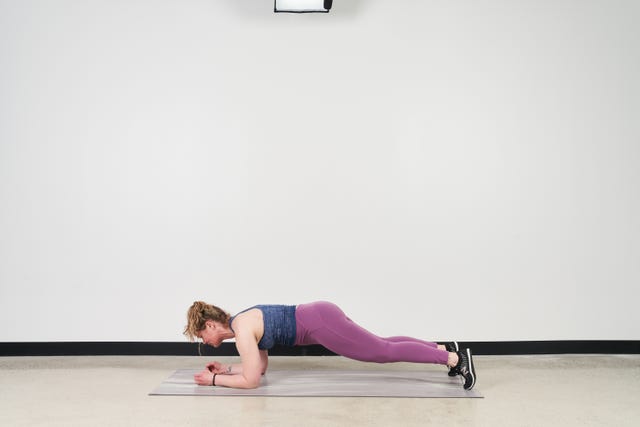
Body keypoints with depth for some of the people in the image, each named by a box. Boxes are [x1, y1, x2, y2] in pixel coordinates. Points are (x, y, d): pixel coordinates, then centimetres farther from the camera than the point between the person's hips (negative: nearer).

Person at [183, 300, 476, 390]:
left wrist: (215, 380, -2)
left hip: (320, 323, -9)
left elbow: (251, 381, -13)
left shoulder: (241, 329, -12)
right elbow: (261, 366, 24)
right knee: (382, 346, 18)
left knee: (385, 352, -5)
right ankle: (444, 348, 23)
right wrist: (226, 369, 19)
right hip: (320, 317, 9)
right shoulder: (242, 323, 15)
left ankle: (455, 358, -2)